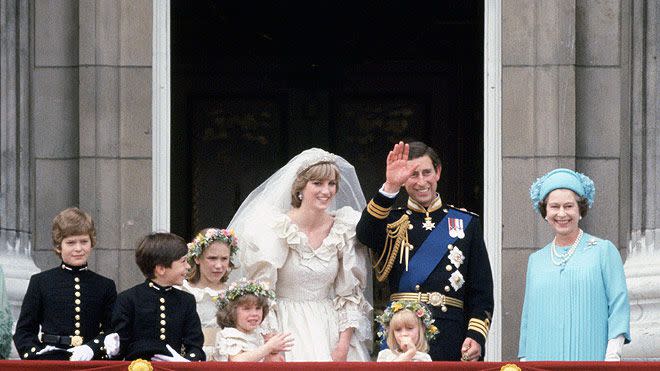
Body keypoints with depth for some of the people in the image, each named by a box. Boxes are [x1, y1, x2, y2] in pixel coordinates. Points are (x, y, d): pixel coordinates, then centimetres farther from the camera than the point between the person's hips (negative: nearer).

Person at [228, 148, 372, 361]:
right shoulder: (276, 229, -7)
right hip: (286, 328, -3)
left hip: (331, 330, 3)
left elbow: (350, 293, 5)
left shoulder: (344, 229, 2)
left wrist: (344, 345, -5)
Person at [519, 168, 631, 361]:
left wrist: (613, 355, -11)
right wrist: (524, 360, 13)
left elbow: (619, 306, -1)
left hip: (590, 358, -3)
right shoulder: (536, 260, 16)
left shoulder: (604, 251, 5)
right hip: (543, 359, 3)